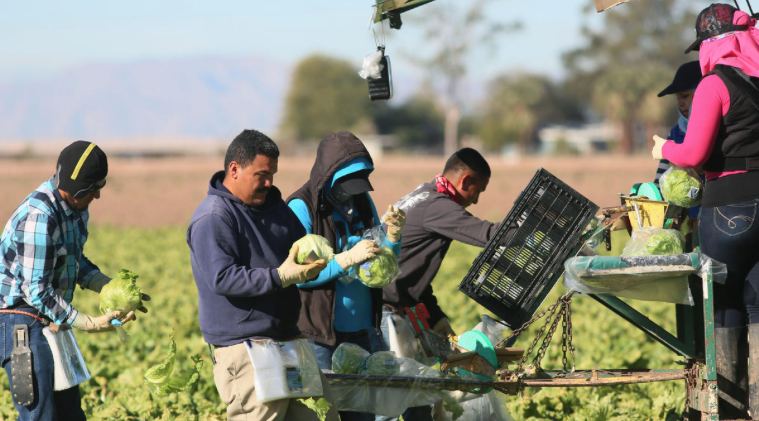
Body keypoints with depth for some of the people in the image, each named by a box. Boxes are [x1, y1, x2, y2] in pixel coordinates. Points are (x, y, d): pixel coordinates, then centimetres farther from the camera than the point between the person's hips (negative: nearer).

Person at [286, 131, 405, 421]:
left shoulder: (363, 202, 10)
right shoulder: (302, 208, -10)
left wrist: (393, 236, -3)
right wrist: (347, 259, -24)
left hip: (362, 330, 6)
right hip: (320, 333, -6)